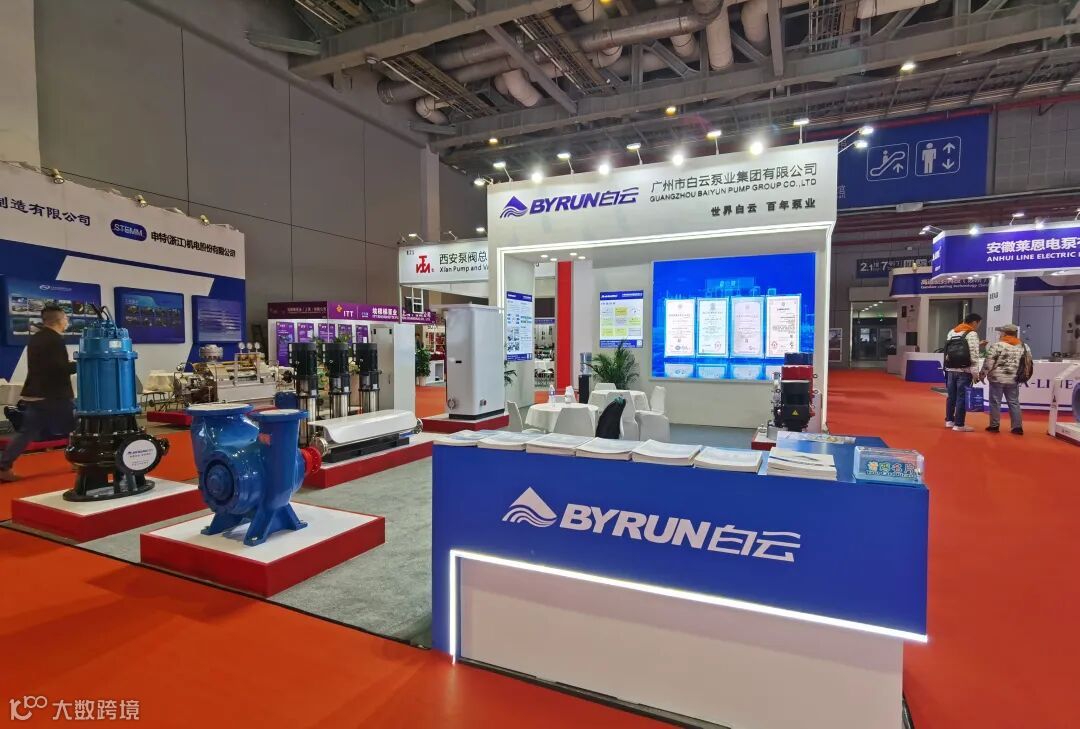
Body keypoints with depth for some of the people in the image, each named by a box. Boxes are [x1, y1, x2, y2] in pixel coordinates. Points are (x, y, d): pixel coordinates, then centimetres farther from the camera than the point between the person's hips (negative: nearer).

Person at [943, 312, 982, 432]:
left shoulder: (951, 332, 12)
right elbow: (973, 355, -14)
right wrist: (975, 373, -11)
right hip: (965, 371, -6)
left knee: (951, 396, 15)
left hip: (951, 370, 7)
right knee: (962, 398, -2)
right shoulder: (972, 334, -10)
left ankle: (949, 420, 23)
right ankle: (959, 424, 1)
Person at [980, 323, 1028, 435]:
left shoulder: (997, 345, -11)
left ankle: (994, 426, 8)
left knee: (995, 402, 3)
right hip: (1013, 380, 5)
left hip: (997, 378, -5)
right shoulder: (1024, 346, 7)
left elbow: (988, 362, -12)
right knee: (1014, 403, 12)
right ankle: (1018, 426, 12)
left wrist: (983, 374, -2)